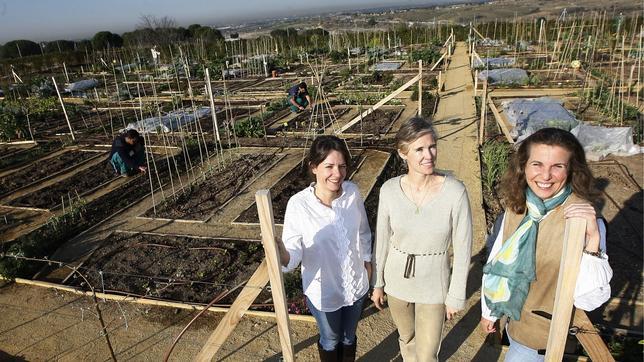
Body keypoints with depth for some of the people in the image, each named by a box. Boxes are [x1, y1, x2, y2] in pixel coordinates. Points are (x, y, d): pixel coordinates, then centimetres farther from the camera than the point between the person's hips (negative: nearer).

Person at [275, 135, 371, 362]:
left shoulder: (353, 192, -16)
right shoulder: (298, 204, -26)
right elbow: (293, 253, -25)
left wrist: (367, 260, 10)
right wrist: (283, 255, -46)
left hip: (356, 284, 3)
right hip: (323, 291, -3)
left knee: (349, 337, 28)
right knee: (330, 340, 25)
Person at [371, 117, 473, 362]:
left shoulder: (455, 192, -22)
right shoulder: (389, 190, -14)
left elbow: (462, 248, -12)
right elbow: (383, 239, -2)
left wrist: (456, 295, -6)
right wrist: (378, 283, 6)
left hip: (433, 286, -2)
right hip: (397, 280, 2)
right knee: (406, 338, 26)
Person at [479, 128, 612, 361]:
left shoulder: (584, 218, -25)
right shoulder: (516, 206, -10)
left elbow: (589, 300, -28)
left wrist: (593, 239, -40)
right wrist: (489, 310, 12)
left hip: (543, 333, -5)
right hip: (514, 317, 5)